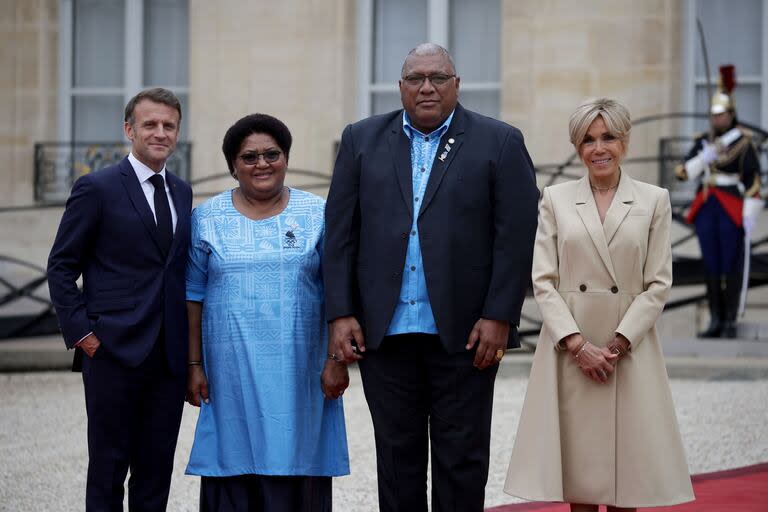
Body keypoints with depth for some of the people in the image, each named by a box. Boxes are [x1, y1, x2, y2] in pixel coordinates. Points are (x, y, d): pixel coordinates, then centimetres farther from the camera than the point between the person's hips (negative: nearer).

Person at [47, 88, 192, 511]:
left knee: (157, 472, 8)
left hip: (169, 357, 5)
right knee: (108, 470, 0)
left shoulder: (182, 193, 14)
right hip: (114, 351, -5)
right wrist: (82, 334, -10)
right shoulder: (97, 189, -3)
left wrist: (189, 346, 9)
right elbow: (61, 267, -3)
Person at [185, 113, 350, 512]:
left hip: (298, 374, 0)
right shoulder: (208, 218, 7)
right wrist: (195, 365, 2)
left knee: (296, 466, -1)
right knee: (233, 469, 0)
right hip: (231, 373, 1)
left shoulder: (318, 215, 5)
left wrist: (337, 359, -3)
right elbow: (193, 298, 7)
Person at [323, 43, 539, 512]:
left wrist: (499, 317, -11)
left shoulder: (500, 143, 1)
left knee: (461, 460, 4)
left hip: (464, 332, -2)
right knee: (397, 457, 8)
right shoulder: (362, 140, 9)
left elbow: (516, 236, -4)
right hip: (385, 331, 2)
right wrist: (341, 314, -2)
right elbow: (341, 233, 6)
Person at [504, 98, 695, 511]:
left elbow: (658, 284, 1)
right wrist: (577, 343, -10)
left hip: (629, 349, 0)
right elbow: (543, 280, 1)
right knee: (576, 463, 2)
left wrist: (618, 344, -10)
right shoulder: (556, 199, 6)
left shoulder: (654, 201, 5)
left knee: (626, 476, 1)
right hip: (568, 349, 0)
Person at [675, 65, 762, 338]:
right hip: (706, 209, 5)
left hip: (733, 210, -5)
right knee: (711, 265, 6)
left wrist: (750, 215, -14)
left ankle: (730, 323, 3)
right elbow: (684, 172, 3)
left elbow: (753, 179, -8)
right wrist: (705, 157, -16)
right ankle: (715, 322, 11)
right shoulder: (703, 141, 10)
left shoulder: (744, 142, -5)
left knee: (732, 265, -2)